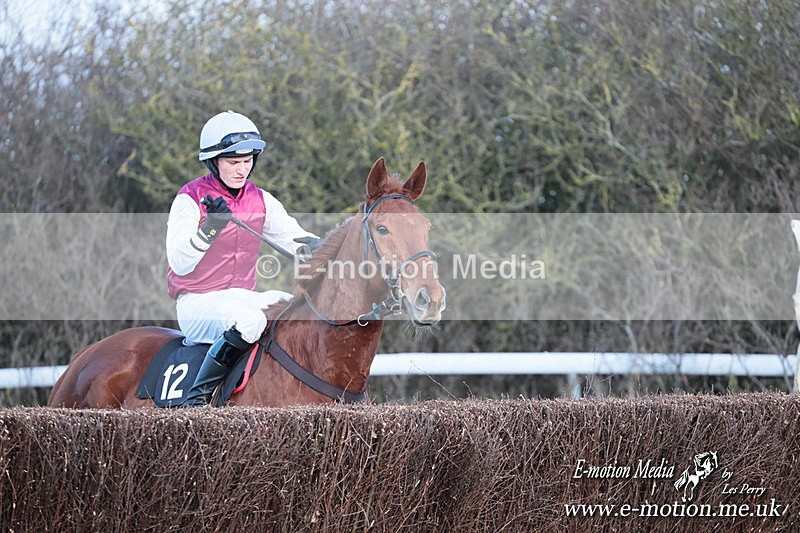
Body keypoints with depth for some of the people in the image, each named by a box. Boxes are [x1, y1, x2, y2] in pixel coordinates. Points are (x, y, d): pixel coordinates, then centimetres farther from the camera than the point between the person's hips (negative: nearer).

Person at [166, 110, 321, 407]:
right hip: (197, 303, -6)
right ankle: (197, 395, -26)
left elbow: (294, 237, 10)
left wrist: (312, 245, -15)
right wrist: (210, 228, -33)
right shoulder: (190, 200, -9)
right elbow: (180, 264, -19)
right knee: (249, 321, -36)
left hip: (244, 298, 6)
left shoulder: (261, 201, 8)